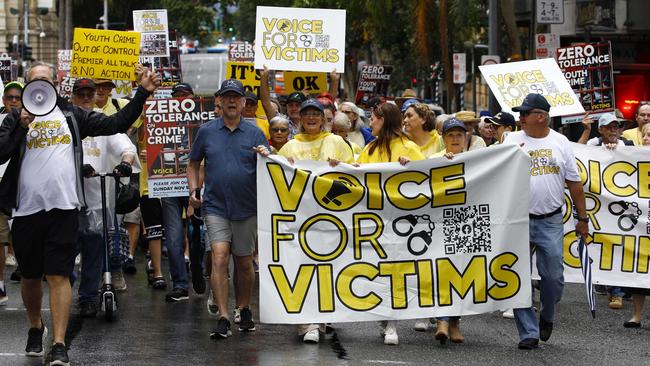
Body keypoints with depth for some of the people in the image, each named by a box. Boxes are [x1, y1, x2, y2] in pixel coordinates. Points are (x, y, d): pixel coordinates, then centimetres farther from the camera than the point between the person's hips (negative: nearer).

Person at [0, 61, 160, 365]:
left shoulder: (71, 115, 11)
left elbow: (116, 124, 9)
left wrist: (142, 93, 3)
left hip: (63, 207, -1)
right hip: (26, 209, 1)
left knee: (58, 275, -7)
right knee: (30, 276, 13)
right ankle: (35, 328, 37)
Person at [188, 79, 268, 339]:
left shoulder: (255, 134, 3)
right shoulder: (207, 132, 5)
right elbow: (193, 164, 16)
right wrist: (194, 190, 3)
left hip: (247, 208, 1)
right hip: (215, 207, -1)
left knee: (244, 263, 11)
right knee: (219, 258, -14)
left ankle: (244, 310, 31)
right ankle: (223, 318, -15)